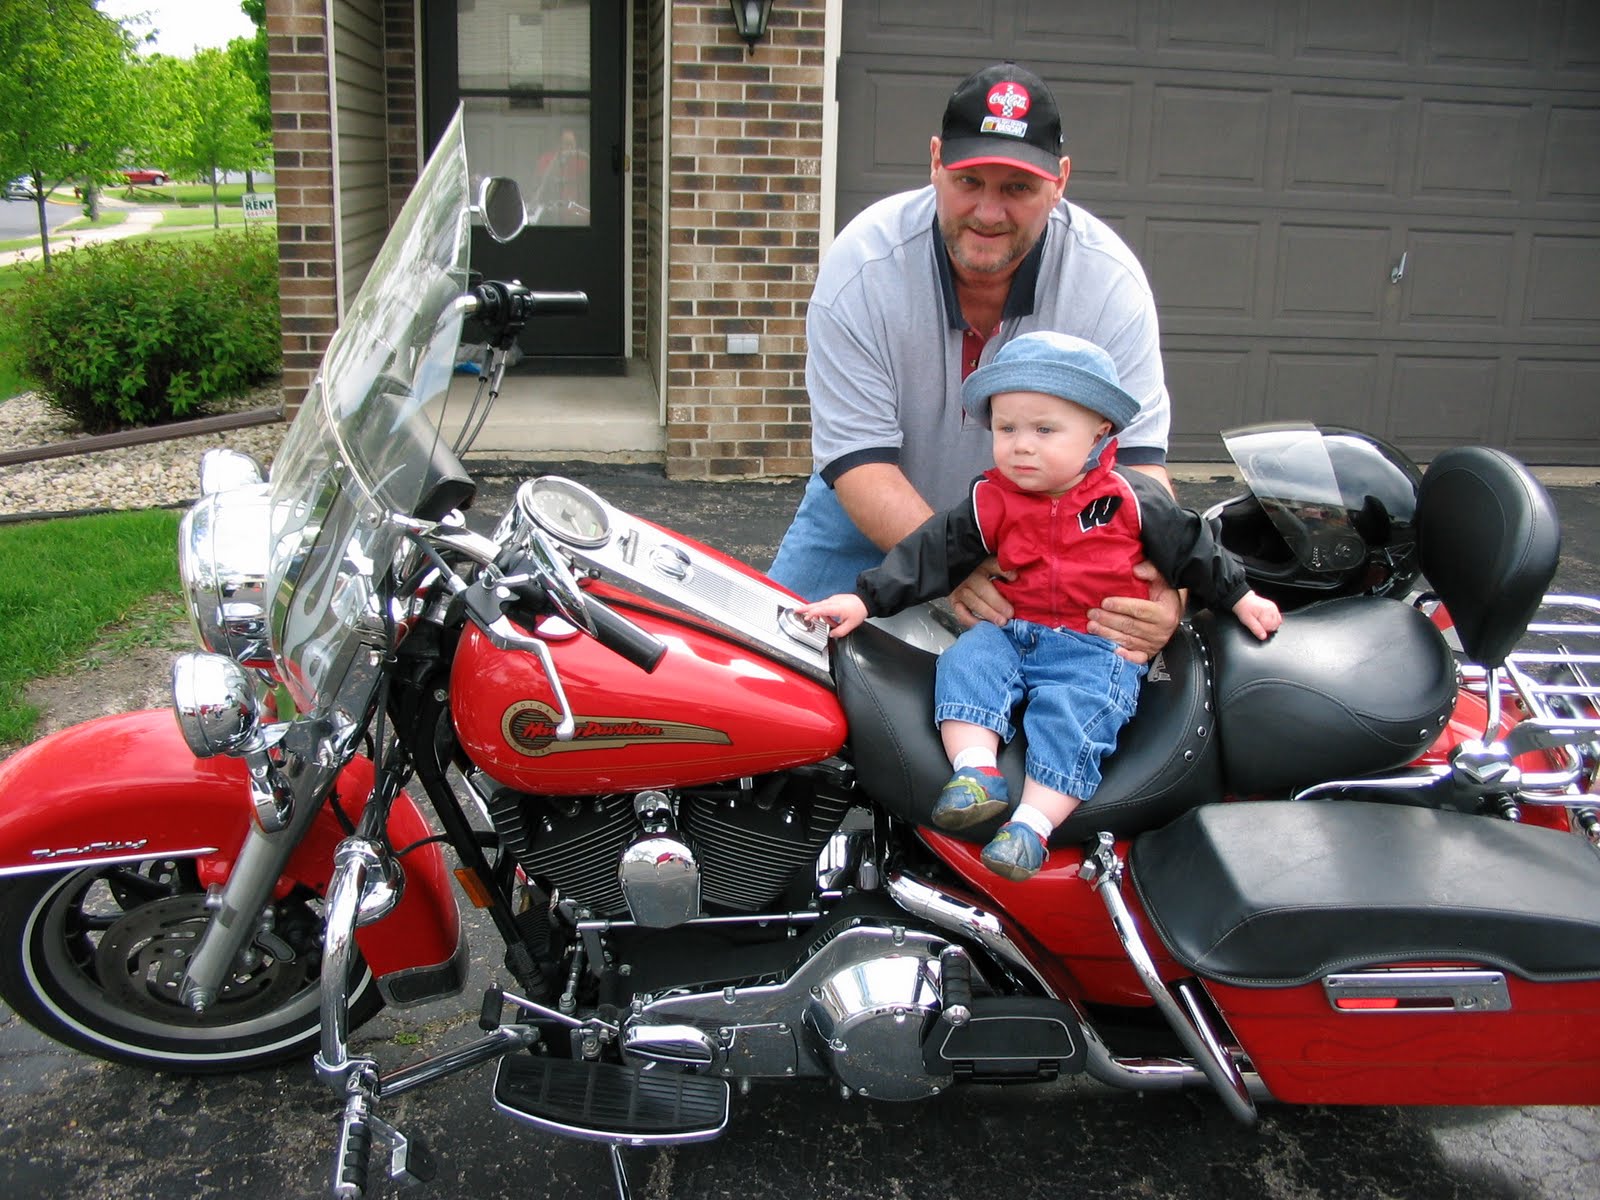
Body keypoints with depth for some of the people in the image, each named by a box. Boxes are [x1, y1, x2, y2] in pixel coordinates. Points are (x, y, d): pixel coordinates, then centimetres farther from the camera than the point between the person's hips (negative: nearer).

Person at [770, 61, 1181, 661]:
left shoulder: (1109, 278, -22)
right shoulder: (860, 266, -26)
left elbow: (1135, 453, -25)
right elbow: (859, 459, -28)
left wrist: (1160, 579, -45)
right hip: (874, 519, 0)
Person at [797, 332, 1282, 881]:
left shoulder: (1132, 499, 0)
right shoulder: (990, 502, 3)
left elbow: (1189, 546, 12)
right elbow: (933, 551, -1)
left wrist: (1239, 596, 16)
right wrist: (866, 598, -9)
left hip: (1099, 648, -3)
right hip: (1010, 631, 4)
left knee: (1070, 713, -28)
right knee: (966, 661, -22)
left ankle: (1032, 823, -31)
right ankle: (975, 770, -31)